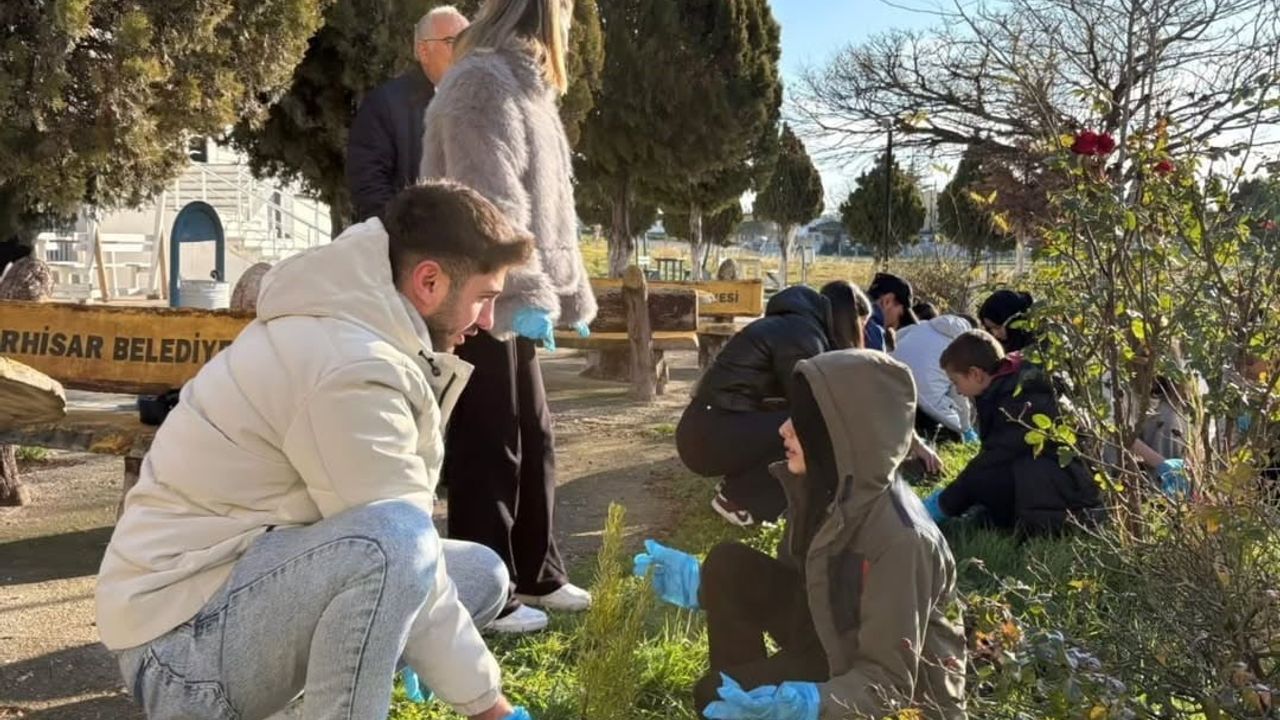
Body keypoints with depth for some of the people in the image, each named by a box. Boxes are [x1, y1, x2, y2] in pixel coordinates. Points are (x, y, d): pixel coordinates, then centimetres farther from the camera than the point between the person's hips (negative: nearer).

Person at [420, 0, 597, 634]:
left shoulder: (524, 87, 20)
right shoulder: (483, 81, -12)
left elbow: (548, 207, 21)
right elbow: (492, 203, -21)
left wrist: (570, 293, 19)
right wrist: (525, 295, -24)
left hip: (513, 303, 10)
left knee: (534, 442, 15)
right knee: (489, 451, -2)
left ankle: (537, 576, 27)